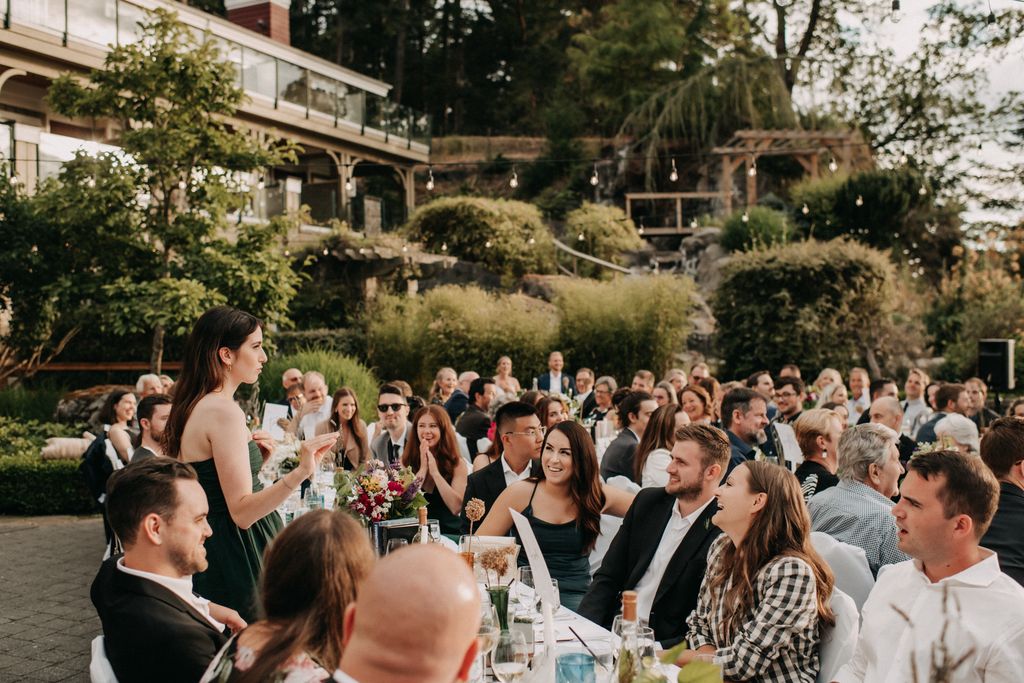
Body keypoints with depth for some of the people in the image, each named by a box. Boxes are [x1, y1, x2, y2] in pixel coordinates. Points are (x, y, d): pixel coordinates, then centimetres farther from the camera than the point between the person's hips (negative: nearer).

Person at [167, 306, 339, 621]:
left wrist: (257, 457, 19)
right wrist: (300, 472, -35)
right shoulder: (224, 411, -19)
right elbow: (241, 511, -24)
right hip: (233, 557, -10)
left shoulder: (193, 407, 9)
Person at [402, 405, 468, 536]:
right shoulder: (406, 461, 6)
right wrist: (423, 469, -8)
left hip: (448, 532, -1)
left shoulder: (457, 464, 1)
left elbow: (456, 507, -9)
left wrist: (435, 471, -10)